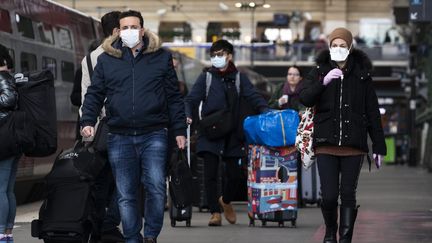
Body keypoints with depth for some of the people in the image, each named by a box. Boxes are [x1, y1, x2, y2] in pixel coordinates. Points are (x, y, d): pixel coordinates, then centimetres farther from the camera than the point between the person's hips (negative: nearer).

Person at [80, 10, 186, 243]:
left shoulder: (161, 57, 8)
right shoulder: (106, 59, 10)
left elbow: (174, 97, 9)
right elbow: (94, 94, 11)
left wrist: (179, 130, 5)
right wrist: (88, 122, -4)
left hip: (154, 135, -1)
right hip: (119, 137, 1)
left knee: (156, 187, -11)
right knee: (125, 194, 3)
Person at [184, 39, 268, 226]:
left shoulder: (239, 78, 7)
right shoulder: (206, 77, 3)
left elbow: (253, 96, 0)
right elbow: (192, 99, -1)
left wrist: (266, 112, -18)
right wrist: (188, 115, -20)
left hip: (232, 135, 2)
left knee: (234, 174, 5)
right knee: (210, 173, -7)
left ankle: (226, 201, 35)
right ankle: (215, 212, 3)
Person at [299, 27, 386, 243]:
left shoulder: (362, 74, 6)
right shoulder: (320, 71, 6)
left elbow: (373, 112, 7)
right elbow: (305, 99, -6)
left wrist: (378, 146, 4)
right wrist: (323, 82, -21)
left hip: (354, 144, 0)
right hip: (326, 144, 0)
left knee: (348, 194, -1)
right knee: (329, 194, -5)